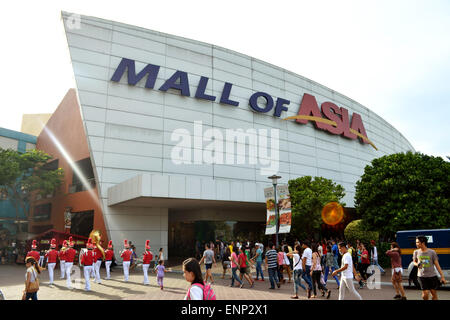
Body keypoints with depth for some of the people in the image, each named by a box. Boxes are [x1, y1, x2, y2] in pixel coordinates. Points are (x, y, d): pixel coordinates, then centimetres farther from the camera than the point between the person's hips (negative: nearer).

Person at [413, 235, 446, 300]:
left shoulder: (432, 252, -5)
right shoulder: (416, 252, 0)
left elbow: (437, 265, -1)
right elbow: (414, 262, 15)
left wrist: (442, 276, -3)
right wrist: (417, 264, -9)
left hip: (432, 276, 0)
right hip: (422, 276, 0)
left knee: (434, 293, 7)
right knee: (425, 294, -7)